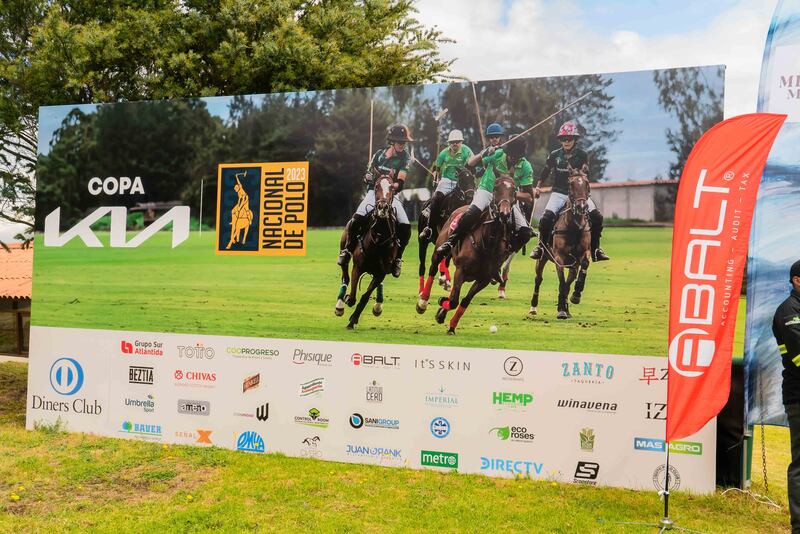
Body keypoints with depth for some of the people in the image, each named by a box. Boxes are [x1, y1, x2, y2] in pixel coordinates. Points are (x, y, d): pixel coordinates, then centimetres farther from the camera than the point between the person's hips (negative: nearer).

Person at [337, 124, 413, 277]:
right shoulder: (380, 154, 4)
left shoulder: (405, 157, -1)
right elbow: (368, 174, 14)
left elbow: (400, 182, -10)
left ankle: (397, 258, 4)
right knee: (358, 217, -25)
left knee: (405, 227, -18)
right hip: (374, 192, 0)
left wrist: (392, 185, -32)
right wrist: (369, 177, -10)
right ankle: (347, 249, -4)